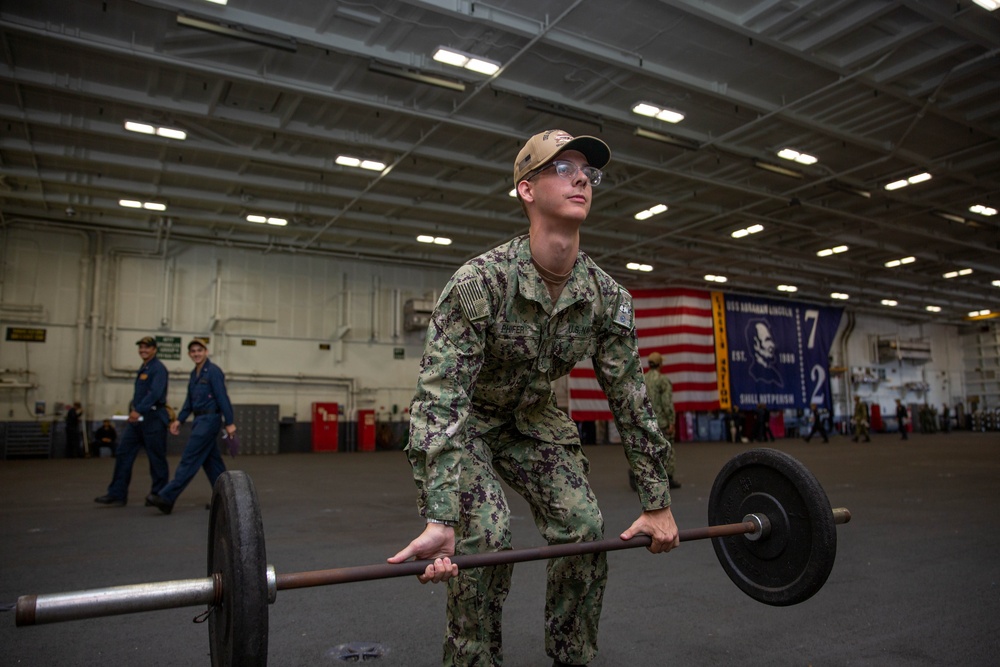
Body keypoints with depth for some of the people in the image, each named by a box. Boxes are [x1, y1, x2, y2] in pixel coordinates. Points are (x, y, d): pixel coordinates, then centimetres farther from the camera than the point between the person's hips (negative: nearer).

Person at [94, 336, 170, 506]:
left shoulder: (158, 368, -10)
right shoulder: (142, 369, 18)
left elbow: (155, 393, -24)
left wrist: (139, 410, -33)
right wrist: (133, 411, 15)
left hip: (153, 418, -9)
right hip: (137, 419, 9)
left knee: (156, 458, 0)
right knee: (123, 454, 4)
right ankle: (117, 494, 8)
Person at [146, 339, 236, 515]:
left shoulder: (213, 371, -12)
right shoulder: (194, 373, 14)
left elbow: (223, 398, -16)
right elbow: (190, 401, 18)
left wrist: (229, 422, -18)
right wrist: (179, 420, 11)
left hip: (210, 419, -9)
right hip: (200, 420, 9)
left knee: (189, 459, -7)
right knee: (211, 461, 11)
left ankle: (167, 498, -6)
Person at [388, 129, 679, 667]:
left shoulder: (607, 296, -16)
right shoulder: (480, 281, -32)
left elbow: (631, 401, -9)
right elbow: (440, 401, -37)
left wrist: (658, 502, -7)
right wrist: (439, 522, -45)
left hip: (532, 415, 5)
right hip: (460, 421, -5)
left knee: (584, 527, -5)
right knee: (486, 533, -22)